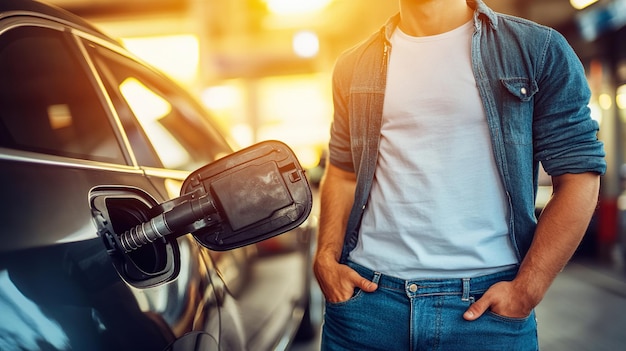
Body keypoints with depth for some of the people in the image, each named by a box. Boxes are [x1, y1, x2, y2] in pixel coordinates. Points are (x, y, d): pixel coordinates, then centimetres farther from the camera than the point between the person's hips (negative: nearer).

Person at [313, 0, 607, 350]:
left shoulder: (539, 49, 0)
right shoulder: (355, 65, 9)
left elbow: (579, 173, -3)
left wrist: (526, 292, -11)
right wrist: (326, 259, -1)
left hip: (485, 303, -2)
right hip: (368, 294, 3)